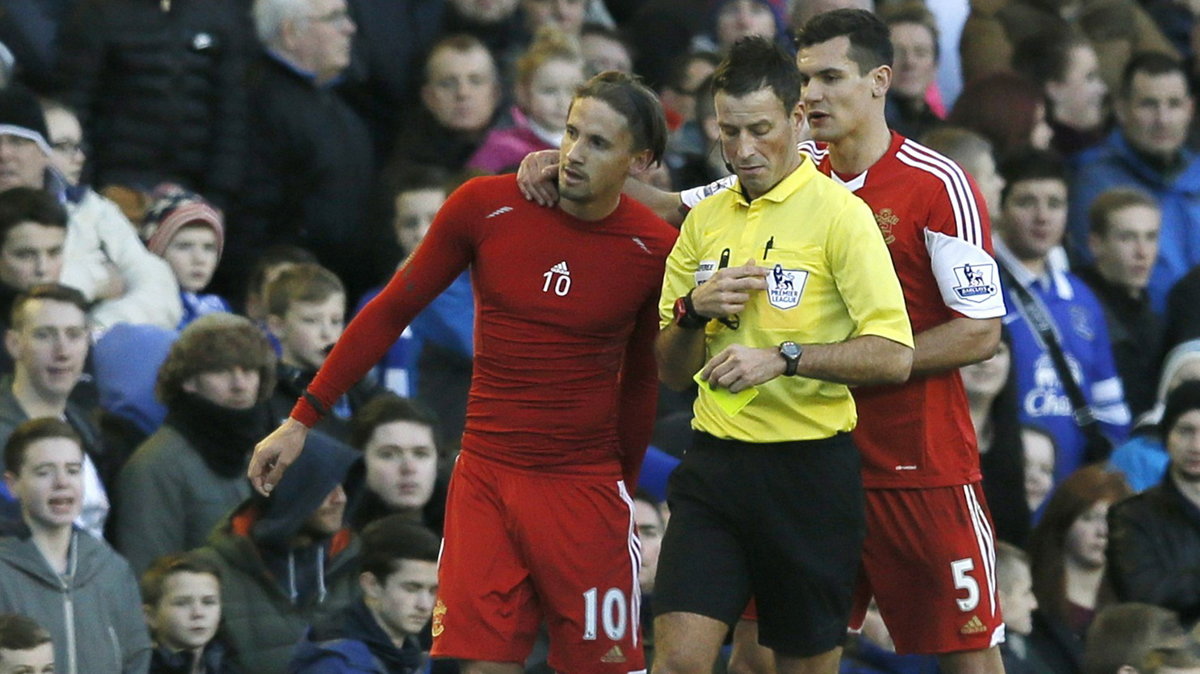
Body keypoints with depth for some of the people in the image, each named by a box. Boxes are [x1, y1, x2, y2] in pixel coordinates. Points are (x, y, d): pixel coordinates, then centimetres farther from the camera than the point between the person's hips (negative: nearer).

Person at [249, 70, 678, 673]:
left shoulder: (654, 249, -5)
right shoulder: (485, 207, -4)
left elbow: (641, 377, 9)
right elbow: (393, 310, 4)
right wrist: (302, 420, 4)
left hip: (586, 487, -1)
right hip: (485, 475, 1)